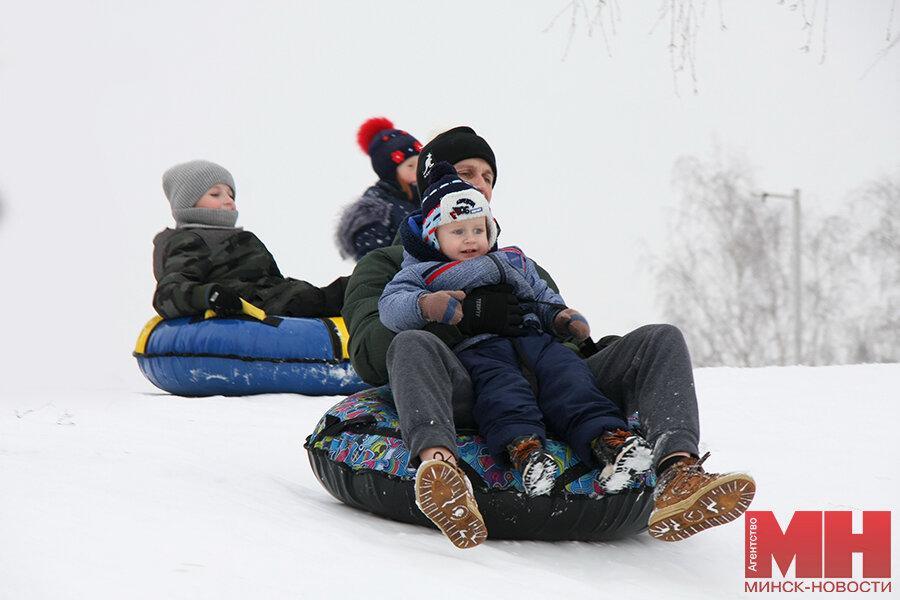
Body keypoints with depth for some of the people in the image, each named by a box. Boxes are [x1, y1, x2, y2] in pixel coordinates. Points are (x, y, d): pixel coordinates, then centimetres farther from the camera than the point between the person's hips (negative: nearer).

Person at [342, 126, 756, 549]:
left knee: (661, 340, -15)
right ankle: (438, 461, -67)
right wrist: (459, 315, -8)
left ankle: (677, 473, -45)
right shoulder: (387, 265, 26)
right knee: (413, 344, -36)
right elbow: (368, 354, 6)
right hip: (462, 399, -4)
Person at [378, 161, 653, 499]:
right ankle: (522, 445, -63)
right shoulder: (422, 272, 18)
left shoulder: (515, 262, 34)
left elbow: (543, 298, 36)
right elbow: (391, 305, 2)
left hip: (530, 336, 4)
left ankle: (606, 437, -47)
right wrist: (425, 306, -20)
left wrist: (559, 317, 12)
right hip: (475, 347, -4)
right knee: (500, 385, -37)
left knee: (566, 375, -26)